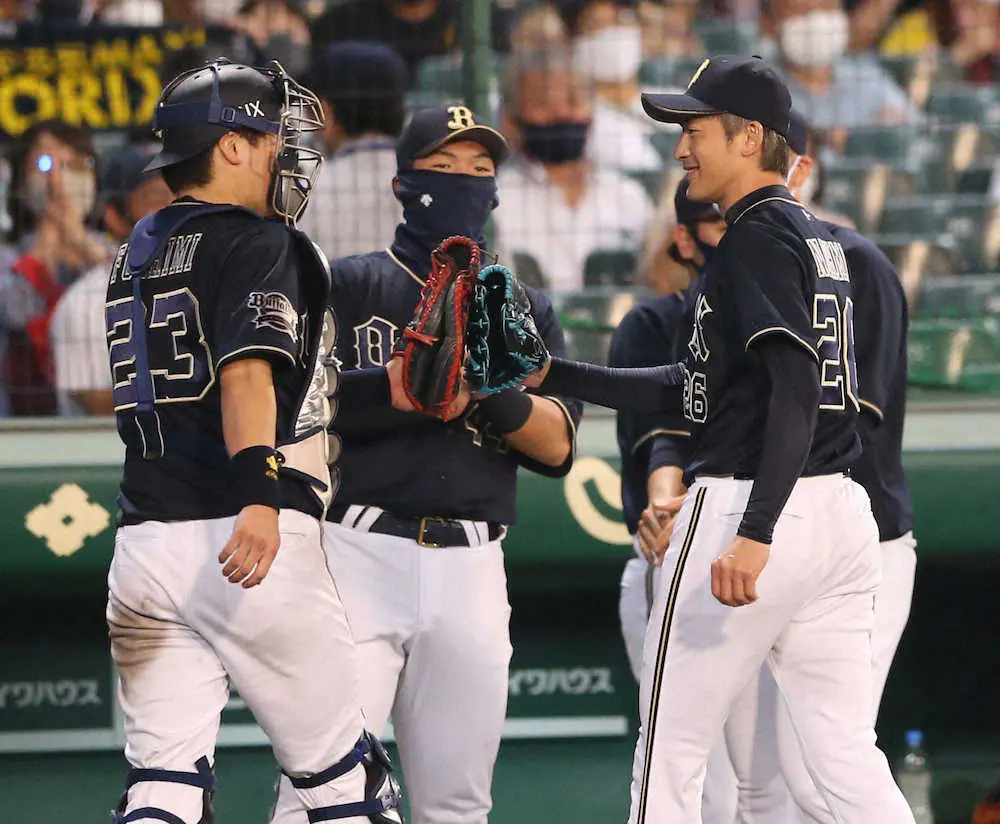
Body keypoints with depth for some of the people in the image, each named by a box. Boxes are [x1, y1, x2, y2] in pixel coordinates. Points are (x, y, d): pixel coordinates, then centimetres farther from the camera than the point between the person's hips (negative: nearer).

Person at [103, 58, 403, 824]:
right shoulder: (262, 243, -4)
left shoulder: (138, 252, 20)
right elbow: (247, 370, -21)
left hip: (143, 545, 7)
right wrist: (259, 489, -35)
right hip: (254, 542, -7)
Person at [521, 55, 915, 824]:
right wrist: (555, 375, 20)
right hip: (843, 513, 9)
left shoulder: (758, 239, -10)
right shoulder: (819, 239, 19)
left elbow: (796, 389, -22)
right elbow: (692, 392, 22)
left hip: (745, 503, -9)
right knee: (848, 759, 6)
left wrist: (755, 533, -30)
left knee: (671, 753, 2)